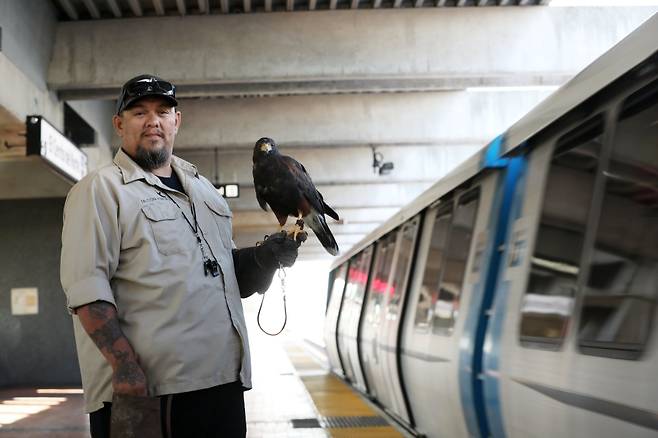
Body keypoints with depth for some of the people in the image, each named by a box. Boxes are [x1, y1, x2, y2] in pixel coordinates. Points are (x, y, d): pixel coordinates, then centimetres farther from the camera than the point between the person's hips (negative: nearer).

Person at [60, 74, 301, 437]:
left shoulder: (201, 187, 20)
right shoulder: (99, 189, -2)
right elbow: (86, 286, -12)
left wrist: (264, 257, 6)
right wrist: (125, 366, -22)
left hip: (223, 380, 7)